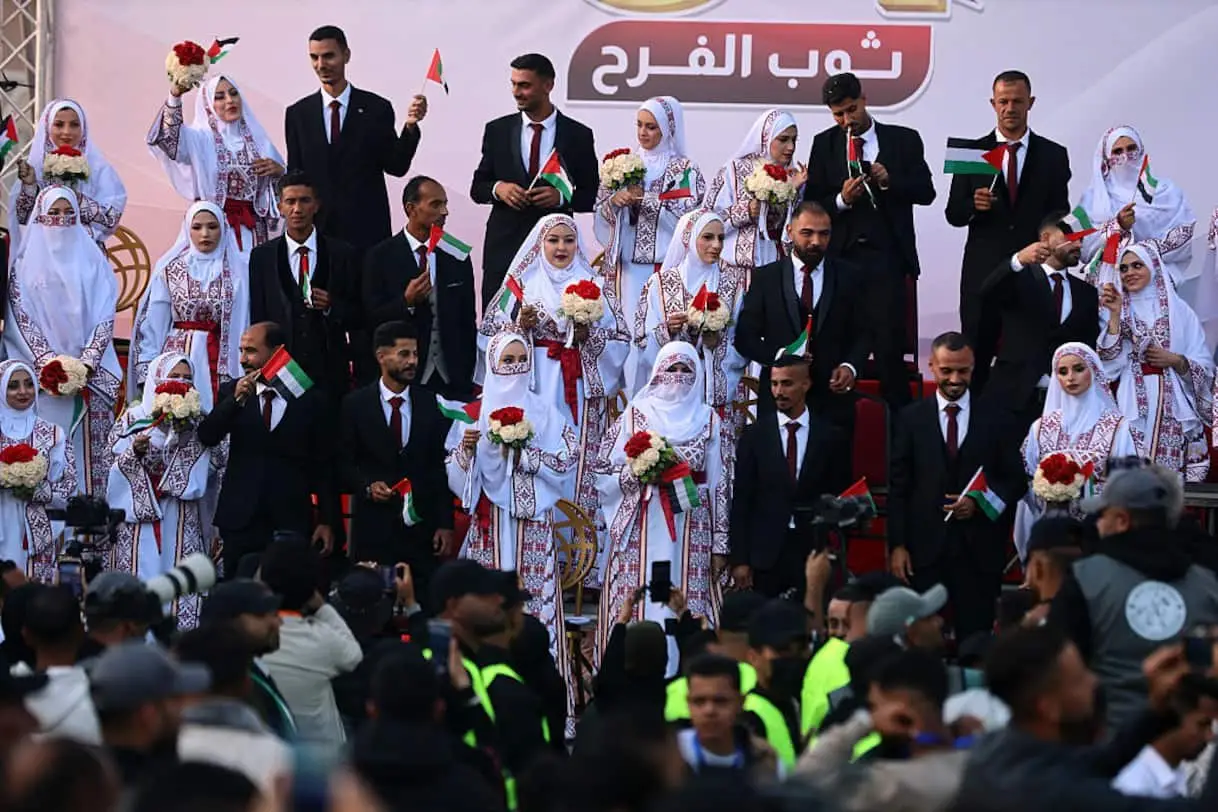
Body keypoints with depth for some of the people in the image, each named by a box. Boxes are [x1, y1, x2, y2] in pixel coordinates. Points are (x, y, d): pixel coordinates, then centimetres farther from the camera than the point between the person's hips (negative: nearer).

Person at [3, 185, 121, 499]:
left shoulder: (93, 262, 9)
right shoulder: (26, 264, 6)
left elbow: (105, 317, 4)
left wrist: (87, 364, -9)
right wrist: (50, 364, -11)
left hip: (91, 377, 1)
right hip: (42, 378, -1)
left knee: (90, 450, -3)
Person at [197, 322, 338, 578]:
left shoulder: (311, 400, 2)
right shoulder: (232, 391, 8)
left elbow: (324, 467, 5)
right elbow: (206, 437, -5)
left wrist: (327, 521, 2)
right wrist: (235, 400, -19)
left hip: (292, 521, -2)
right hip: (241, 518, 2)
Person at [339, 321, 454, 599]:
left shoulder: (431, 404, 6)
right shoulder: (355, 404, 4)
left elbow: (441, 469, 5)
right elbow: (345, 463, 7)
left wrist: (445, 525, 0)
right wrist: (367, 486, -13)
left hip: (422, 524, 1)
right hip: (374, 523, -1)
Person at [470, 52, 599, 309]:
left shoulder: (578, 136, 3)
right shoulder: (497, 131, 8)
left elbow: (592, 196, 7)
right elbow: (477, 188, 12)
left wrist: (562, 196, -13)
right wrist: (497, 188, -10)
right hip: (504, 245, 1)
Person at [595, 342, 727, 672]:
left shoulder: (707, 420, 10)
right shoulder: (635, 415, 7)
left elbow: (718, 484, 8)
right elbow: (604, 472, 6)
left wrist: (720, 543, 3)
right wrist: (637, 471, -14)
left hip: (691, 531, 1)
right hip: (642, 529, 0)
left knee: (686, 609, -4)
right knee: (637, 609, -6)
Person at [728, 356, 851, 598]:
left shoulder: (831, 437, 5)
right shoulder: (754, 436, 5)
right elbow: (741, 502, 4)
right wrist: (739, 560, -2)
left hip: (815, 551, 0)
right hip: (767, 556, 0)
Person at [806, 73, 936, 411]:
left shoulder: (904, 140, 7)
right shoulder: (824, 144, 10)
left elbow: (926, 192, 4)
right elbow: (812, 204, 7)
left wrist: (889, 180, -12)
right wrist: (841, 200, -12)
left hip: (886, 256, -2)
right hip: (840, 255, 2)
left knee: (889, 341, -9)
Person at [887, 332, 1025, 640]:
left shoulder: (995, 420, 8)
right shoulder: (911, 418, 6)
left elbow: (1016, 480, 11)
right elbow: (898, 486, 4)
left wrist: (980, 502, -8)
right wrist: (897, 545, -3)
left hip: (979, 548, 0)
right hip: (925, 546, 0)